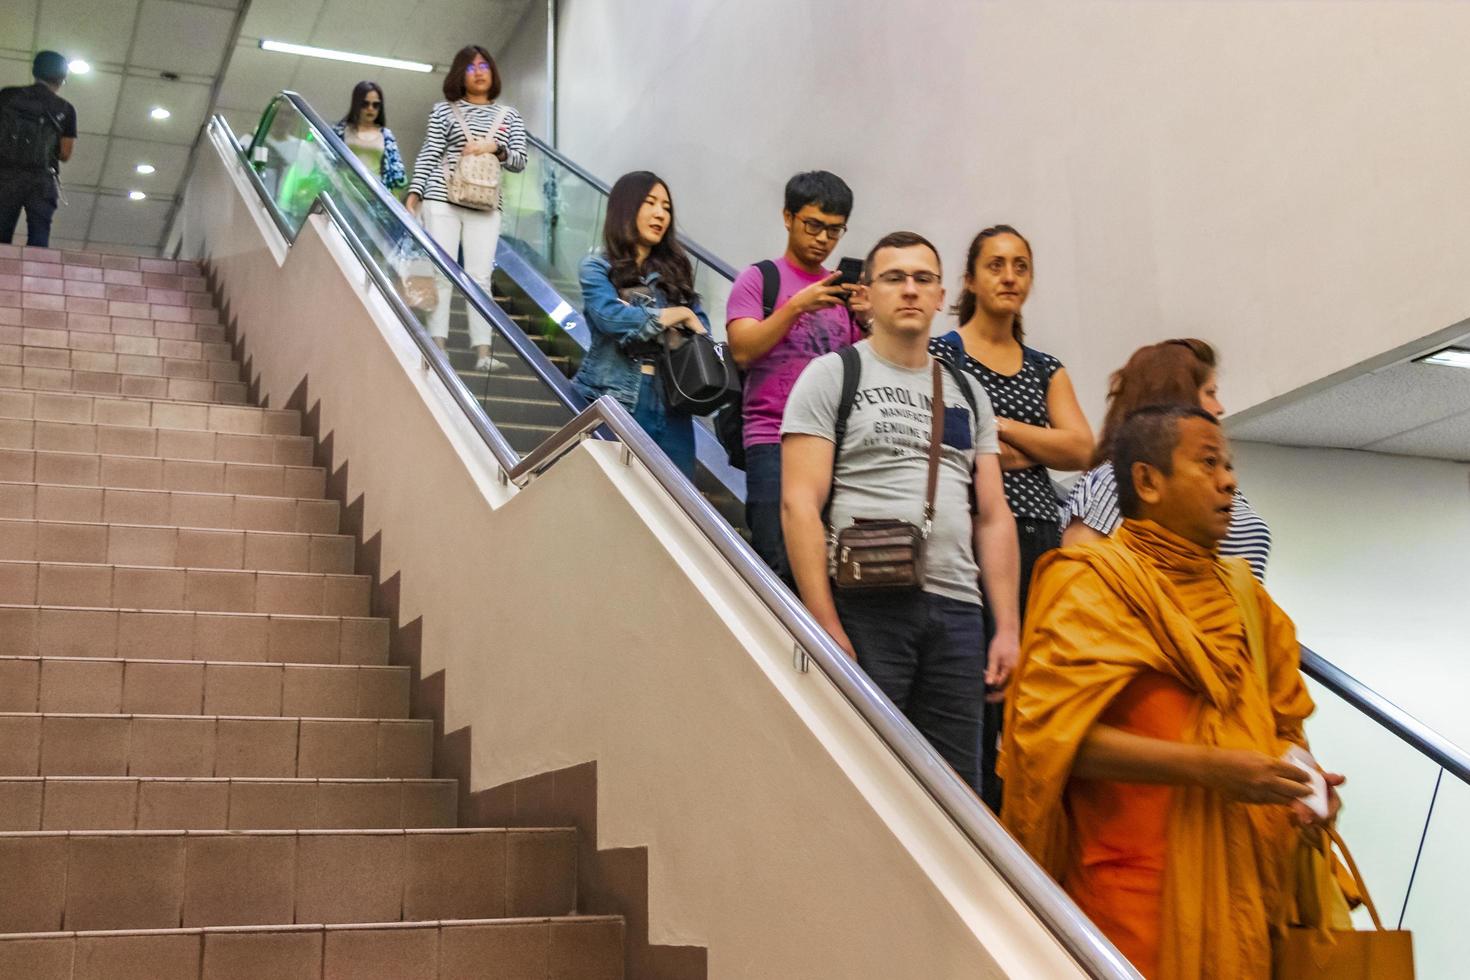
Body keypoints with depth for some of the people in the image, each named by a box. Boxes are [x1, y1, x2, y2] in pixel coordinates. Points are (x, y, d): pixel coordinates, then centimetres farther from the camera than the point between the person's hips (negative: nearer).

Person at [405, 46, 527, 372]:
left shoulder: (509, 116, 15)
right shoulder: (444, 110, 8)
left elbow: (520, 162, 10)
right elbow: (428, 156, 3)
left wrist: (495, 148, -7)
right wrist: (414, 192, -7)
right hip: (442, 200, -1)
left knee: (479, 277, -3)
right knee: (441, 273, -4)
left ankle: (483, 351, -7)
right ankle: (438, 346, -4)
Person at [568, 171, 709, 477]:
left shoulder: (674, 269, 16)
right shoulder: (597, 268, 3)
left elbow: (701, 330, 5)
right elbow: (610, 317, -16)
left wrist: (636, 321, -11)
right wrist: (678, 314, -6)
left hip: (670, 402, 4)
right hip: (613, 398, -4)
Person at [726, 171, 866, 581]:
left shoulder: (843, 290, 18)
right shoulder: (760, 278, 6)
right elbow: (743, 351, -8)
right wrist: (797, 306, -16)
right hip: (774, 440, -4)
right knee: (780, 566, -9)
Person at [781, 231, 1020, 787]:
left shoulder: (967, 393, 18)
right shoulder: (831, 375, 3)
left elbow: (994, 516, 16)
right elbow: (799, 503, -7)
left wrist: (1007, 629, 6)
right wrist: (828, 629, -15)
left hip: (956, 610, 5)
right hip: (865, 608, -4)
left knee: (956, 785, 6)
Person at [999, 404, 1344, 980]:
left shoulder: (1239, 589, 15)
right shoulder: (1095, 582, -8)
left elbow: (1282, 719, 22)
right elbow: (1055, 732, -19)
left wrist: (1299, 781, 0)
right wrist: (1208, 767, -23)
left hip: (1245, 876, 7)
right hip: (1143, 885, -6)